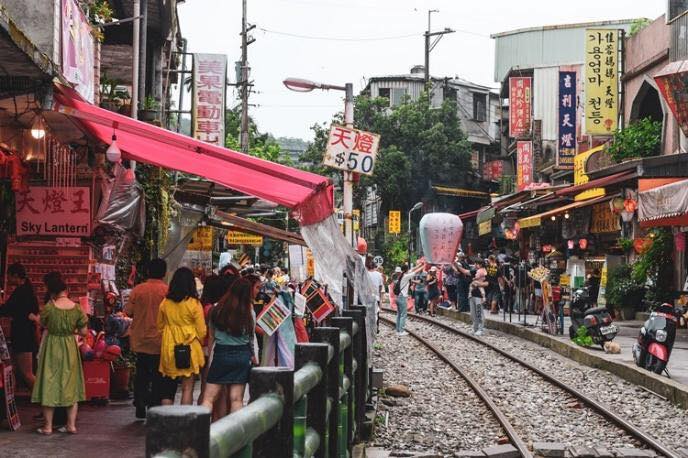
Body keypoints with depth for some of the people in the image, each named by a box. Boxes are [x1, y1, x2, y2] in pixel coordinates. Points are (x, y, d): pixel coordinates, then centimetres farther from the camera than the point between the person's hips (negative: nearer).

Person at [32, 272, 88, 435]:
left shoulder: (49, 308, -16)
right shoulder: (76, 308, -8)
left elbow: (43, 324, 0)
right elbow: (84, 332, -2)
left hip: (52, 348, -3)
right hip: (70, 348, 3)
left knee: (49, 384, 6)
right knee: (70, 384, 12)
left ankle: (48, 426, 9)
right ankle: (71, 424, 12)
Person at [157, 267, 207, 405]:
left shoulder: (165, 303, 2)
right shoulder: (194, 304, -9)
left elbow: (160, 326, 13)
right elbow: (201, 330, -4)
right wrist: (199, 342, 16)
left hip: (169, 349, 4)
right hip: (190, 349, -4)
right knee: (187, 388, 1)